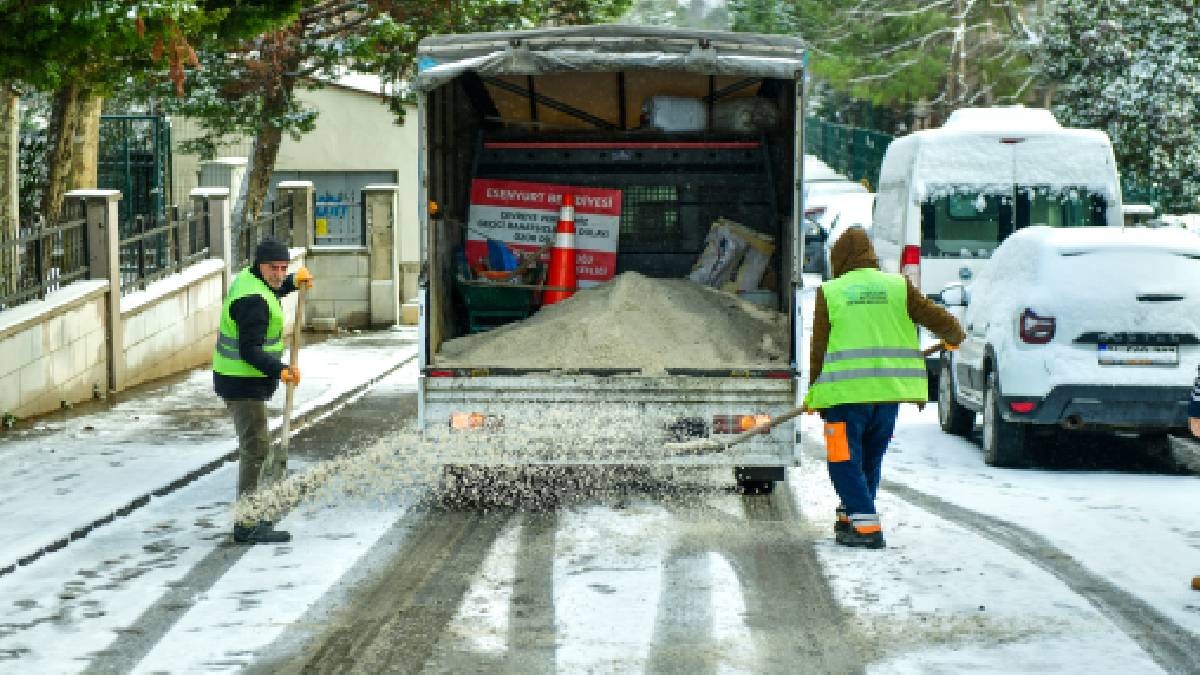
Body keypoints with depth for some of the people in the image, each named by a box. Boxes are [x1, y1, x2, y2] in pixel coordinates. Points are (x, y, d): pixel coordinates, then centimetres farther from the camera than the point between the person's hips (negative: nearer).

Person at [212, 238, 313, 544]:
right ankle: (248, 526, -11)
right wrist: (280, 371, -36)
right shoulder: (253, 300, -23)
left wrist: (294, 281, 17)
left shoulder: (247, 278, 9)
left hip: (236, 379, 11)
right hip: (244, 384, -11)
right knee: (256, 450, -11)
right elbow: (250, 351, -28)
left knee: (256, 447, 21)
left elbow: (273, 290, 34)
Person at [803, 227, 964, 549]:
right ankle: (851, 516, 32)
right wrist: (953, 337, 28)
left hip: (846, 391, -4)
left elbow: (819, 348, 2)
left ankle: (866, 526, -10)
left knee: (844, 461, 1)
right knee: (870, 459, 20)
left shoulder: (829, 292, 1)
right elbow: (938, 319, 5)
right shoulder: (897, 286, 6)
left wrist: (815, 394, 12)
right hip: (889, 390, 4)